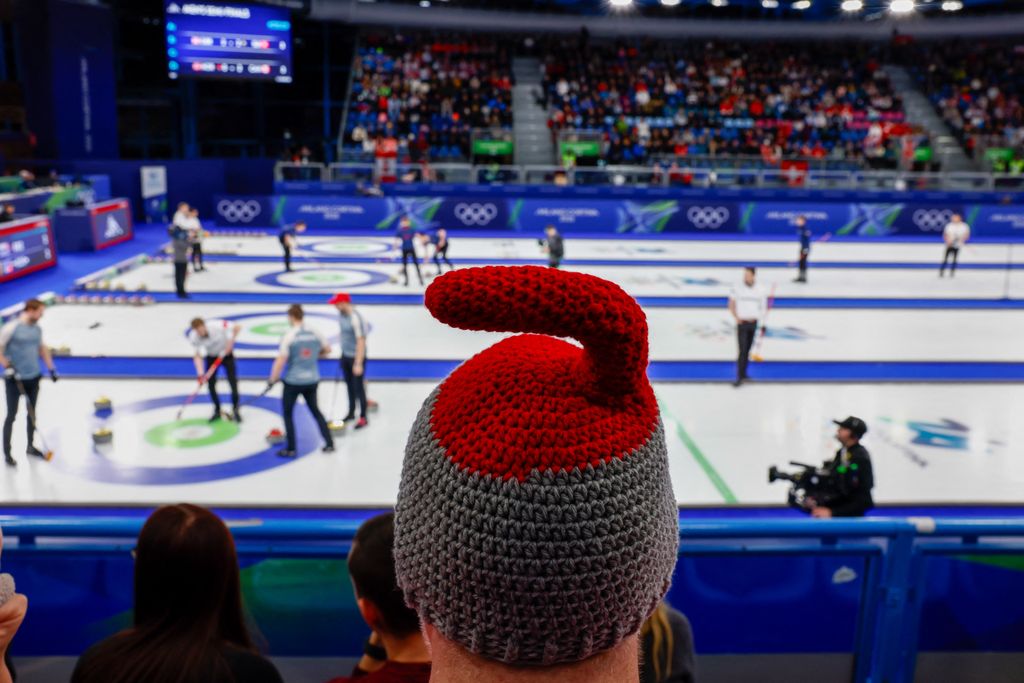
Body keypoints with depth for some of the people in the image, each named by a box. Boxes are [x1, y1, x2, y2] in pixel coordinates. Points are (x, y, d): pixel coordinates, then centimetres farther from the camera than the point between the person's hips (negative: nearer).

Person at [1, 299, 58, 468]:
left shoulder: (37, 329, 5)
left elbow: (43, 348, 17)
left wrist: (51, 368, 14)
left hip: (33, 377, 6)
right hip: (15, 379, -6)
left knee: (32, 413, 15)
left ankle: (30, 446, 31)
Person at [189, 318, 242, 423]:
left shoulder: (218, 326, -34)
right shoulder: (193, 337, -26)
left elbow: (237, 327, -23)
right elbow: (198, 355, -24)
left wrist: (230, 343, -24)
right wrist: (200, 373, -35)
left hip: (226, 354, -2)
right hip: (211, 357, 2)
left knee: (233, 382, -9)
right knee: (210, 384, -4)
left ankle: (235, 410, 8)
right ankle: (217, 411, 15)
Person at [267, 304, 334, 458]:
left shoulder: (289, 336, -16)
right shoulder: (314, 333, -2)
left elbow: (280, 360, -18)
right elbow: (327, 349, 12)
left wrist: (272, 379, -5)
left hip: (293, 381, -5)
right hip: (312, 380, 5)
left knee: (287, 413, 14)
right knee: (315, 410, 22)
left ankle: (290, 449, 15)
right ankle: (329, 443, 19)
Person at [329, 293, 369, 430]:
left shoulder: (355, 318, -26)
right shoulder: (341, 314, 1)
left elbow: (361, 341, -26)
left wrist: (359, 364, -27)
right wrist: (342, 352, 19)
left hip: (356, 356, -8)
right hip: (345, 355, 8)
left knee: (358, 386, -1)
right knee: (349, 385, 17)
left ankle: (363, 418, 10)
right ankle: (351, 412, 31)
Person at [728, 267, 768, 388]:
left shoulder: (760, 290, 0)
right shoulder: (737, 289, -5)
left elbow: (763, 307, 7)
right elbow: (731, 305, 3)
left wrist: (755, 317, -8)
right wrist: (736, 318, -9)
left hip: (753, 323, 3)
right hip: (742, 323, -3)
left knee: (747, 350, 10)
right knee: (742, 350, -10)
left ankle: (743, 374, 21)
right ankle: (740, 377, -9)